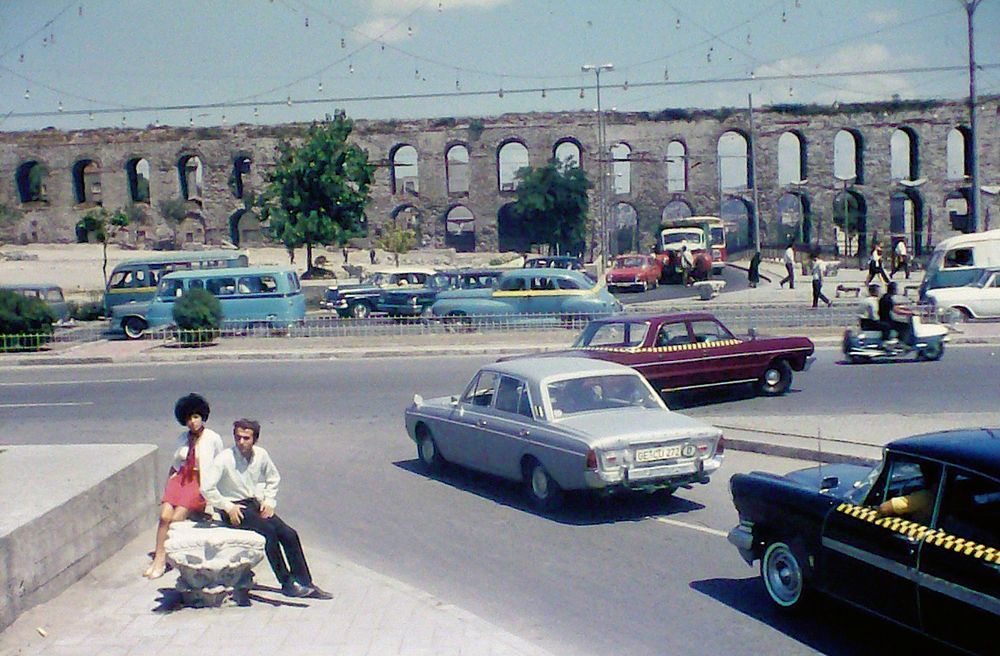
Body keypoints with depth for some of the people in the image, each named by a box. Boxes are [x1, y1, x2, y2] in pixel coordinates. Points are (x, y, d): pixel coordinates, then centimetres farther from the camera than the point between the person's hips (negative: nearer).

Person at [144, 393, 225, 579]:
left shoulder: (213, 438, 1)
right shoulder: (183, 437, 14)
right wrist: (169, 484, 11)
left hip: (201, 483, -4)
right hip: (180, 479, 4)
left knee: (176, 518, -21)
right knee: (164, 515, -18)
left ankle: (162, 558, -10)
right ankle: (159, 558, -16)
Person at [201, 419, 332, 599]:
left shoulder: (261, 455, 1)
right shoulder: (225, 459, -15)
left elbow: (273, 478, 19)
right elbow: (206, 488, -20)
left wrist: (269, 501, 7)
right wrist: (228, 507, -17)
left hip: (255, 503, 6)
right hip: (234, 508, -6)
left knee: (289, 535, -11)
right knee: (268, 530, -29)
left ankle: (305, 583, -4)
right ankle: (287, 583, -23)